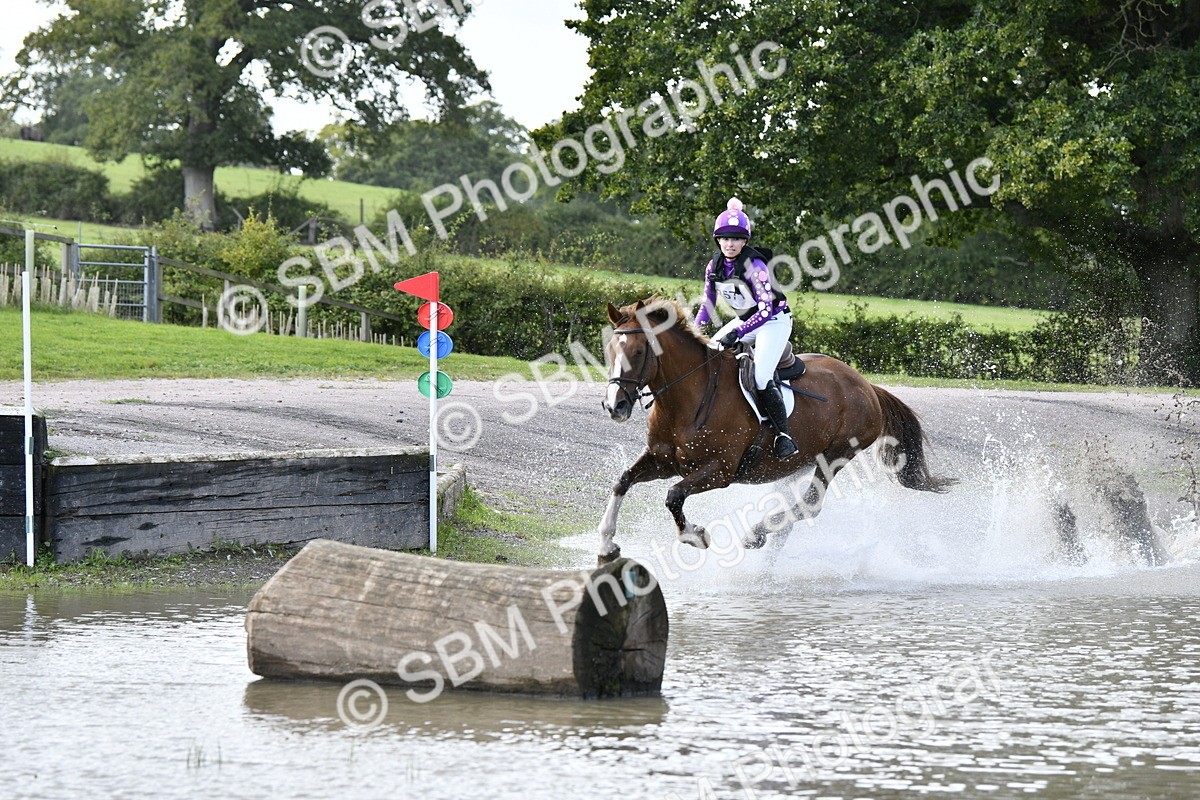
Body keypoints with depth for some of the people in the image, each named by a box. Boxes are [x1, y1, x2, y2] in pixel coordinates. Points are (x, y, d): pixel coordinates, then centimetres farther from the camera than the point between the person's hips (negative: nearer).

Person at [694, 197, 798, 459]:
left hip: (774, 321, -8)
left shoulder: (754, 266, -24)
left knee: (760, 377, -25)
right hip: (744, 321, 8)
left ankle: (784, 436, -16)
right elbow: (708, 304, 9)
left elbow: (766, 309, -30)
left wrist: (738, 333, -40)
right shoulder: (714, 267, -3)